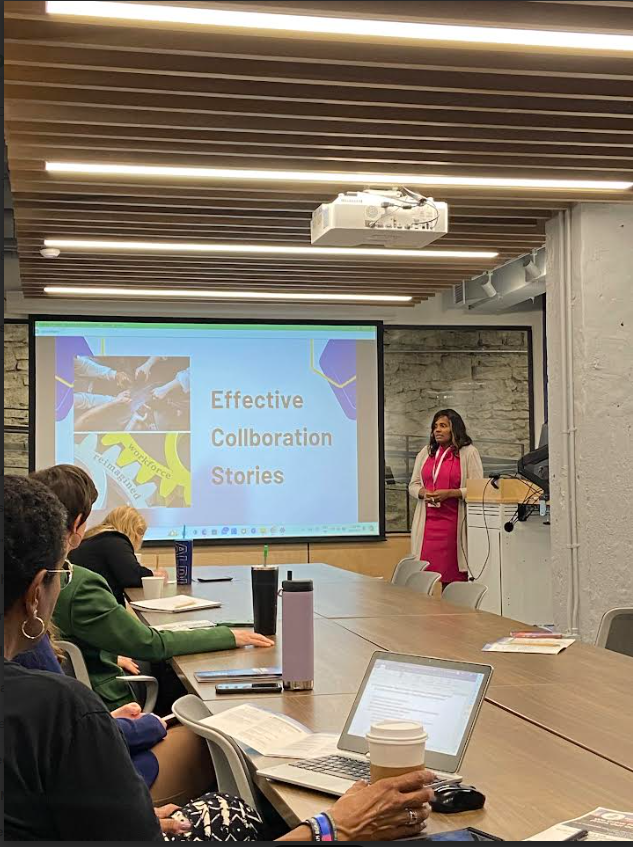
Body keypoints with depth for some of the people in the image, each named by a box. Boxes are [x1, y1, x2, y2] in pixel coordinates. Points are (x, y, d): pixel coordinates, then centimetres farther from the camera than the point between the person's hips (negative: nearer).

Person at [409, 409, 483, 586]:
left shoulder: (468, 452, 2)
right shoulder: (425, 453, 18)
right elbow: (413, 485, 19)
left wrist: (449, 493, -16)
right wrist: (424, 493, -3)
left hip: (454, 522, -4)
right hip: (427, 523, 4)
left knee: (453, 578, -6)